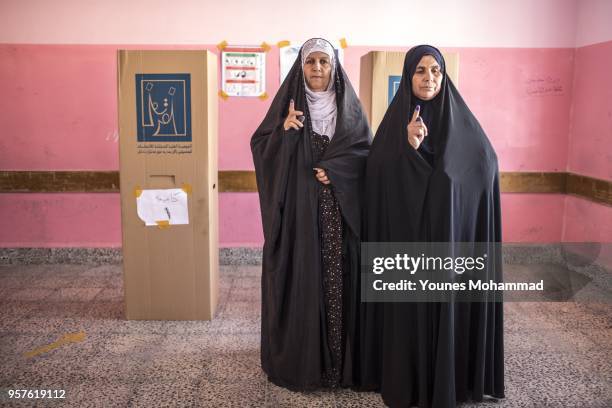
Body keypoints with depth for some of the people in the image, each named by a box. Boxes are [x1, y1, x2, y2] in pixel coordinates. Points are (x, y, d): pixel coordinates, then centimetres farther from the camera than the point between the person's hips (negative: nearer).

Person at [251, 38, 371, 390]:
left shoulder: (349, 105, 7)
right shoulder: (288, 102, 5)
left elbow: (367, 151, 4)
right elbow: (260, 147, 1)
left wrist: (334, 170, -12)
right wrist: (284, 130, -18)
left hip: (339, 209, 1)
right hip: (298, 209, -1)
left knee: (338, 279, 2)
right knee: (299, 278, 1)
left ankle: (341, 358, 15)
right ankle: (298, 358, 14)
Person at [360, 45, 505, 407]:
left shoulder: (461, 120, 2)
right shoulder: (395, 121, 1)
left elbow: (488, 163, -2)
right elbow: (378, 174, -8)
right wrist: (407, 146, -24)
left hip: (450, 236, 1)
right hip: (404, 236, 0)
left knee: (448, 305, 7)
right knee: (406, 306, 6)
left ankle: (449, 379, 25)